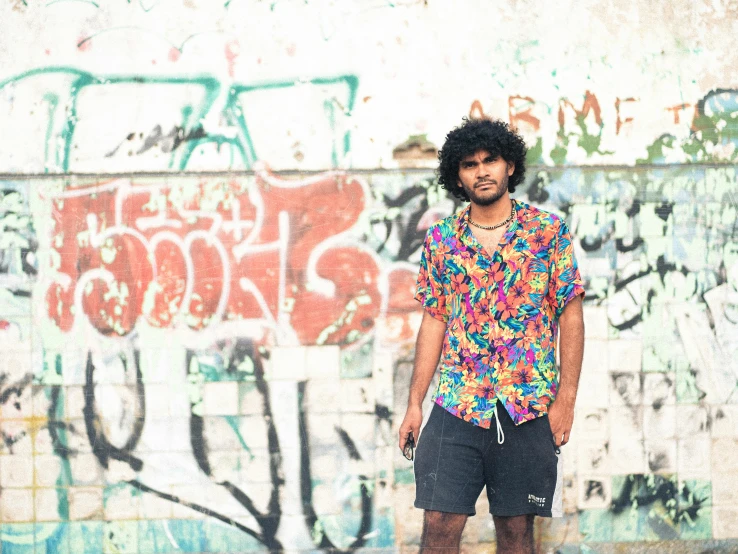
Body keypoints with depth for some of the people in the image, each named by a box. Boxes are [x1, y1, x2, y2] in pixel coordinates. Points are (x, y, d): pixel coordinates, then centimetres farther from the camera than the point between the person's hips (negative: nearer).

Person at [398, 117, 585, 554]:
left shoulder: (549, 232, 2)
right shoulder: (441, 239, 9)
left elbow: (571, 317, 1)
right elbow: (434, 323, 11)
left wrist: (566, 400, -7)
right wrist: (414, 405, 6)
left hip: (530, 410, -1)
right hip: (456, 407, 1)